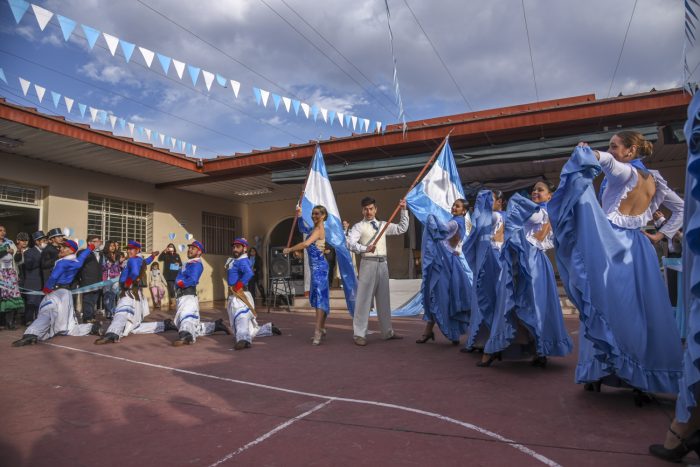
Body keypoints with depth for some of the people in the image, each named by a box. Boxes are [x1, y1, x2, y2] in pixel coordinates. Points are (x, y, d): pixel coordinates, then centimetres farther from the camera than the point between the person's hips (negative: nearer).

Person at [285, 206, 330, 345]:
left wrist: (289, 249, -15)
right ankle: (322, 329, 21)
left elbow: (306, 244, -26)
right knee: (319, 296, 13)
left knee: (319, 297, -13)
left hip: (319, 266, -10)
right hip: (316, 266, 10)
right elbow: (302, 229, 35)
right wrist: (299, 215, 22)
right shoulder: (315, 228, 15)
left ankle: (318, 332, -16)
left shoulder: (319, 229, -13)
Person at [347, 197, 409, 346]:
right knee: (364, 299, -5)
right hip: (368, 263, -5)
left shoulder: (383, 225, 17)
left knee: (384, 299, 13)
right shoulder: (359, 226, -1)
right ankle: (359, 334, 2)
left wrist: (404, 210, 11)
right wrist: (365, 248, -33)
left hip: (383, 263, 6)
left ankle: (387, 332, 24)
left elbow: (402, 229, 16)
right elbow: (351, 242, -17)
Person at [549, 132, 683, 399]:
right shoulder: (654, 182, 15)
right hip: (639, 250, 6)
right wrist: (661, 235, 19)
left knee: (606, 306, 0)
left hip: (611, 246, -6)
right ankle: (643, 379, 10)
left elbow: (605, 159, -30)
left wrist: (585, 151, -19)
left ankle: (598, 372, 5)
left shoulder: (624, 172, -4)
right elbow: (680, 209, 25)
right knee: (642, 313, 8)